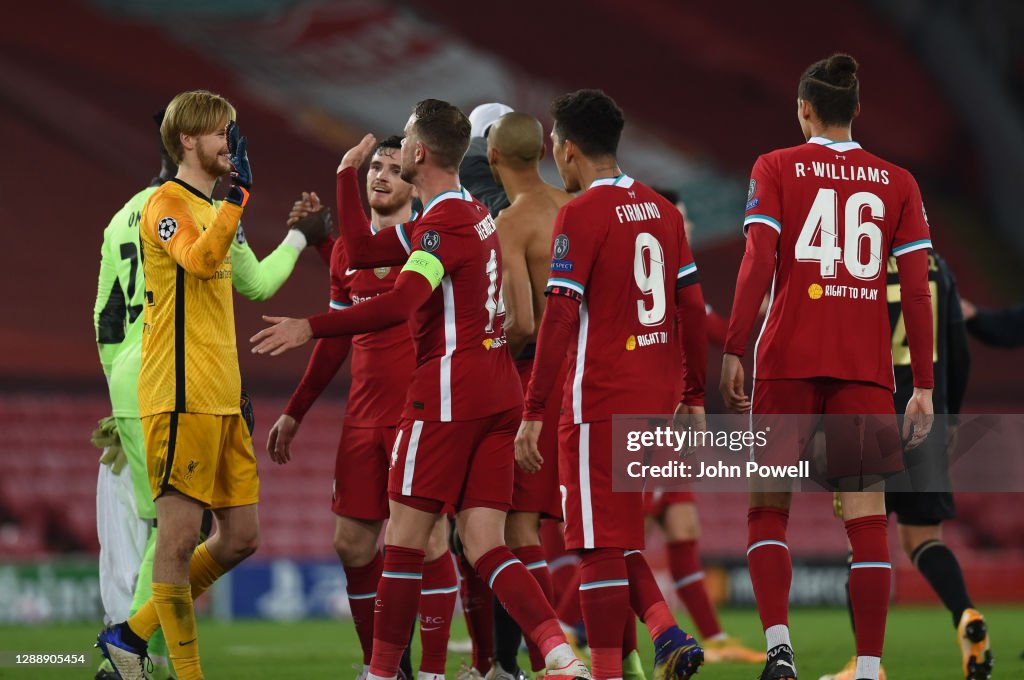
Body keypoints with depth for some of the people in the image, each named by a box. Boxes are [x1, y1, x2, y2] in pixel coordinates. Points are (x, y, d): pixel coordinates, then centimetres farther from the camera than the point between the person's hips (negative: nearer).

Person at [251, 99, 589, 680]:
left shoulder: (444, 222, -11)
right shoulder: (475, 213, 18)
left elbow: (399, 305, -25)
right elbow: (363, 252, 22)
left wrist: (311, 327, -24)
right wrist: (348, 176, 26)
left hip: (449, 390, -9)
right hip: (499, 393, 9)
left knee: (405, 536, 0)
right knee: (485, 546, 2)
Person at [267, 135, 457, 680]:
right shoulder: (345, 250, 15)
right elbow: (337, 338, 22)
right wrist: (294, 411, 22)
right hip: (364, 419, 6)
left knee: (428, 537, -8)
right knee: (351, 544, 5)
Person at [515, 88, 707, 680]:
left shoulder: (581, 213, -11)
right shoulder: (662, 210, 10)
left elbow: (561, 317, -16)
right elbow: (692, 308, 12)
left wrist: (533, 412, -15)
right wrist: (693, 396, 18)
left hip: (599, 402, -7)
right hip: (655, 398, 7)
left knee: (601, 543, -2)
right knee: (621, 538, 17)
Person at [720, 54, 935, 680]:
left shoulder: (776, 170, 3)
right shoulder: (897, 182, 8)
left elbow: (758, 265, -7)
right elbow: (917, 291, 4)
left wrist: (733, 353, -5)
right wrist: (924, 386, 7)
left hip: (788, 362, -1)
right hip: (866, 367, 1)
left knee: (769, 507, 10)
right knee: (867, 516, 1)